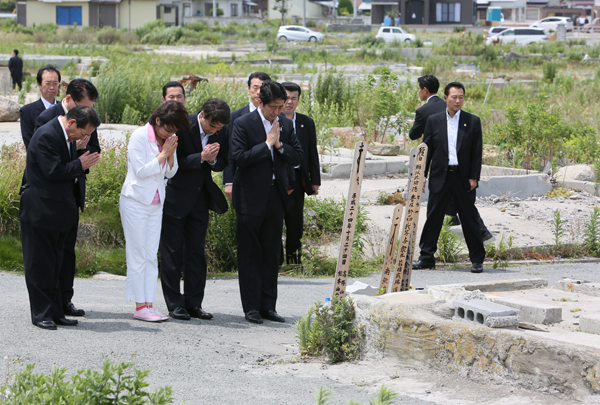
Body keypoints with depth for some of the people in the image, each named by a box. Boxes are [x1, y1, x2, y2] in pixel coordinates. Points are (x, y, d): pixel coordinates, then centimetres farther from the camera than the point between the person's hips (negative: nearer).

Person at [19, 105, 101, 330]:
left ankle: (55, 313, 17)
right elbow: (53, 171, -24)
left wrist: (82, 164, -2)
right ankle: (41, 314, 4)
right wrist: (79, 165, -13)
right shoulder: (46, 136, -19)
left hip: (59, 211, 9)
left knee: (54, 264, 12)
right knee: (39, 264, -1)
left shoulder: (67, 136, 11)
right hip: (40, 211, -9)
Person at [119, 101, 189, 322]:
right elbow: (140, 171, -18)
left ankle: (149, 305, 4)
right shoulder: (139, 136, -13)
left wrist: (171, 154, -9)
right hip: (135, 202, -6)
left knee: (151, 256, 4)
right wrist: (162, 154, -16)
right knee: (137, 255, -3)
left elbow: (170, 172, 9)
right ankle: (140, 306, -1)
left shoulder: (169, 139, 6)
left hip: (156, 203, 6)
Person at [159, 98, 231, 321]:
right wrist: (200, 158, -28)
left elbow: (222, 164, 8)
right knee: (172, 251, 0)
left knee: (196, 251, 7)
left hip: (200, 198, 5)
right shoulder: (182, 126, -17)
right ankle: (174, 304, 4)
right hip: (175, 198, -5)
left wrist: (213, 160, -16)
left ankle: (194, 303, 13)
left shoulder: (221, 133, -2)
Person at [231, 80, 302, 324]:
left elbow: (297, 158, 7)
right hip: (251, 198, -5)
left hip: (276, 196, 5)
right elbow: (239, 157, -17)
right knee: (249, 254, 0)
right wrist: (267, 144, -15)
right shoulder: (243, 124, -8)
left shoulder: (285, 124, 8)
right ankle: (251, 308, 5)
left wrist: (280, 145, -10)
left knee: (271, 254, 8)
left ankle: (268, 306, 15)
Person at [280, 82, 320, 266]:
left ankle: (294, 258, 15)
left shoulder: (307, 123, 9)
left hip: (297, 179, 2)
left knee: (296, 221, 5)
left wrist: (315, 181, 7)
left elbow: (313, 154, 11)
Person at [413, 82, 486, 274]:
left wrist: (474, 177, -5)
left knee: (469, 220, 2)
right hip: (440, 177, 1)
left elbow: (477, 152, 2)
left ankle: (477, 259, 9)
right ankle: (426, 257, 12)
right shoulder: (434, 121, 7)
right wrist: (422, 175, 0)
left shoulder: (473, 121, 4)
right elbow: (427, 149, 7)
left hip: (463, 178, -1)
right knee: (433, 217, 4)